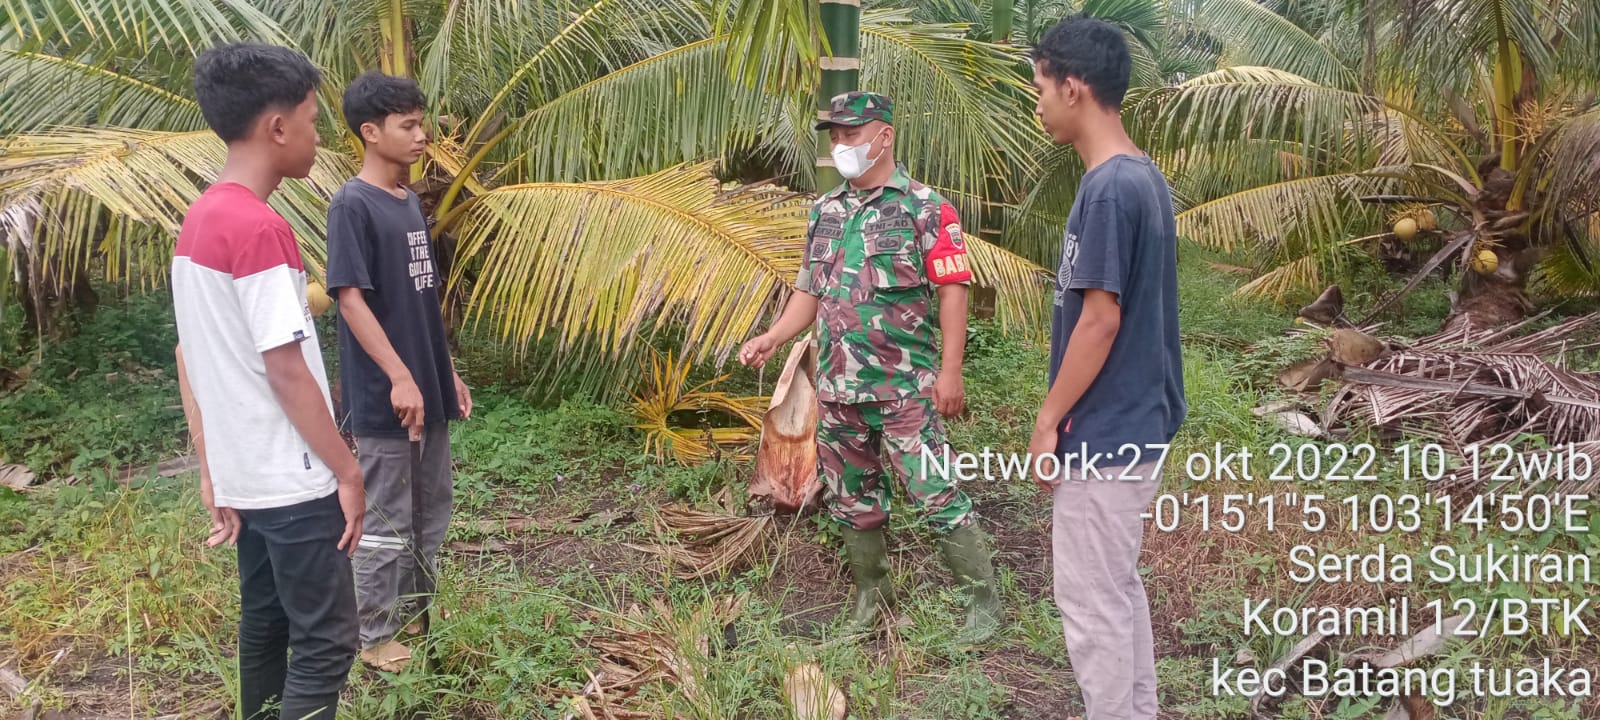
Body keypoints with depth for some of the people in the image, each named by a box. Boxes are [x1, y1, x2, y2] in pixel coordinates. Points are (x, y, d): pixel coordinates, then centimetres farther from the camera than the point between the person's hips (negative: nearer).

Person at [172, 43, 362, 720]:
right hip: (292, 480, -9)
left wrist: (211, 471, 16)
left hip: (244, 476, 9)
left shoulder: (198, 220, 8)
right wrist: (347, 471, -14)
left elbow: (189, 358, 12)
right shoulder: (260, 228, -20)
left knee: (264, 625, 17)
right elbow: (286, 370, -21)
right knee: (325, 643, -1)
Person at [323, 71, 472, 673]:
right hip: (384, 396, -8)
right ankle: (377, 637, 16)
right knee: (386, 523, 3)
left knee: (430, 514, 16)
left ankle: (415, 616, 30)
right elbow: (350, 299, -19)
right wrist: (400, 377, -22)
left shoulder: (410, 203, 12)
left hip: (427, 388, 8)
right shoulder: (352, 205, -14)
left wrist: (449, 373, 17)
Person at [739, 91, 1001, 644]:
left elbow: (952, 291, -10)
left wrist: (950, 370, -16)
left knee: (936, 495, -5)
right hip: (837, 388, 6)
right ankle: (871, 595, 31)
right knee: (852, 499, 15)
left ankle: (984, 598, 10)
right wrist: (771, 339, 0)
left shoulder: (924, 209, -6)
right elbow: (809, 291, 16)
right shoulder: (825, 212, 11)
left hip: (904, 389, -6)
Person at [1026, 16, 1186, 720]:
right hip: (1137, 422, 10)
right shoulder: (1144, 177, 9)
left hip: (1102, 434, -10)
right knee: (1118, 587, 20)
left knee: (1091, 600, 2)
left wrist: (1048, 421, -13)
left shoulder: (1107, 189, -21)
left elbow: (1100, 320, -22)